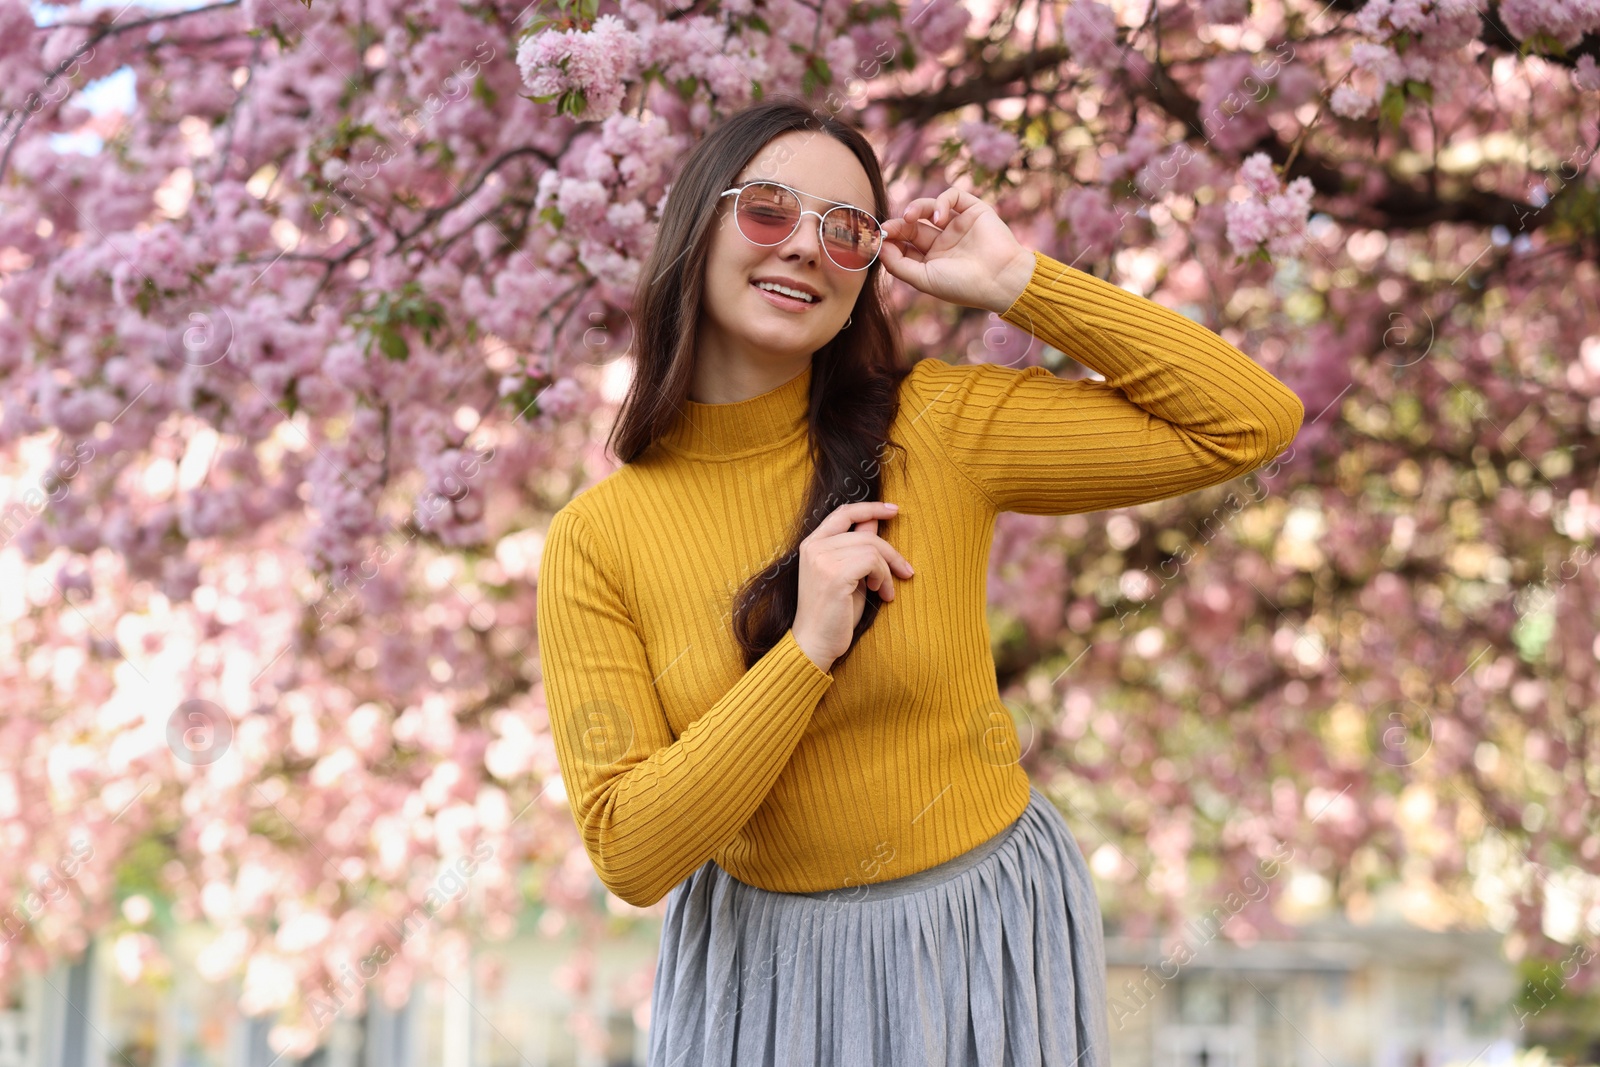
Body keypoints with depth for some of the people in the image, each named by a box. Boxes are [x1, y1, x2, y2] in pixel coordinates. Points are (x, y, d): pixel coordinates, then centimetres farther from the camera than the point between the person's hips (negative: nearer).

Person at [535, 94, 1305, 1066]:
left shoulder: (934, 429, -12)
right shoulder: (595, 541, -11)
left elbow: (1253, 422, -12)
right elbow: (630, 856, -16)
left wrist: (1014, 282, -16)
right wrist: (808, 652, -25)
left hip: (986, 940, 1)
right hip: (763, 960, 0)